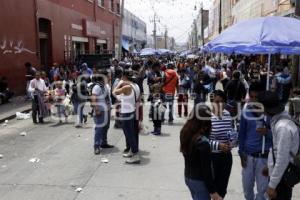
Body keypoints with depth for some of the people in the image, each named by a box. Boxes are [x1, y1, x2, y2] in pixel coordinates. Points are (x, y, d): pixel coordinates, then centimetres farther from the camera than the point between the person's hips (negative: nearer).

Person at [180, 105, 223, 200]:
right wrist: (213, 191, -15)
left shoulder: (185, 133, -5)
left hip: (188, 177, 8)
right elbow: (206, 169, -23)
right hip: (200, 181, -8)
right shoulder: (202, 141, -29)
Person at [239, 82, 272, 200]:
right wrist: (241, 153, 3)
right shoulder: (246, 111, -1)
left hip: (264, 157, -3)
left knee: (262, 189, 8)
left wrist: (267, 132, -23)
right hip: (248, 155, 3)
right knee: (247, 187, 18)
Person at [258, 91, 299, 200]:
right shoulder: (278, 120, 0)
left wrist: (272, 185, -19)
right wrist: (269, 166, 19)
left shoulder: (283, 127, -28)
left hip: (282, 176, -8)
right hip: (277, 172, 8)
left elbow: (282, 159, -25)